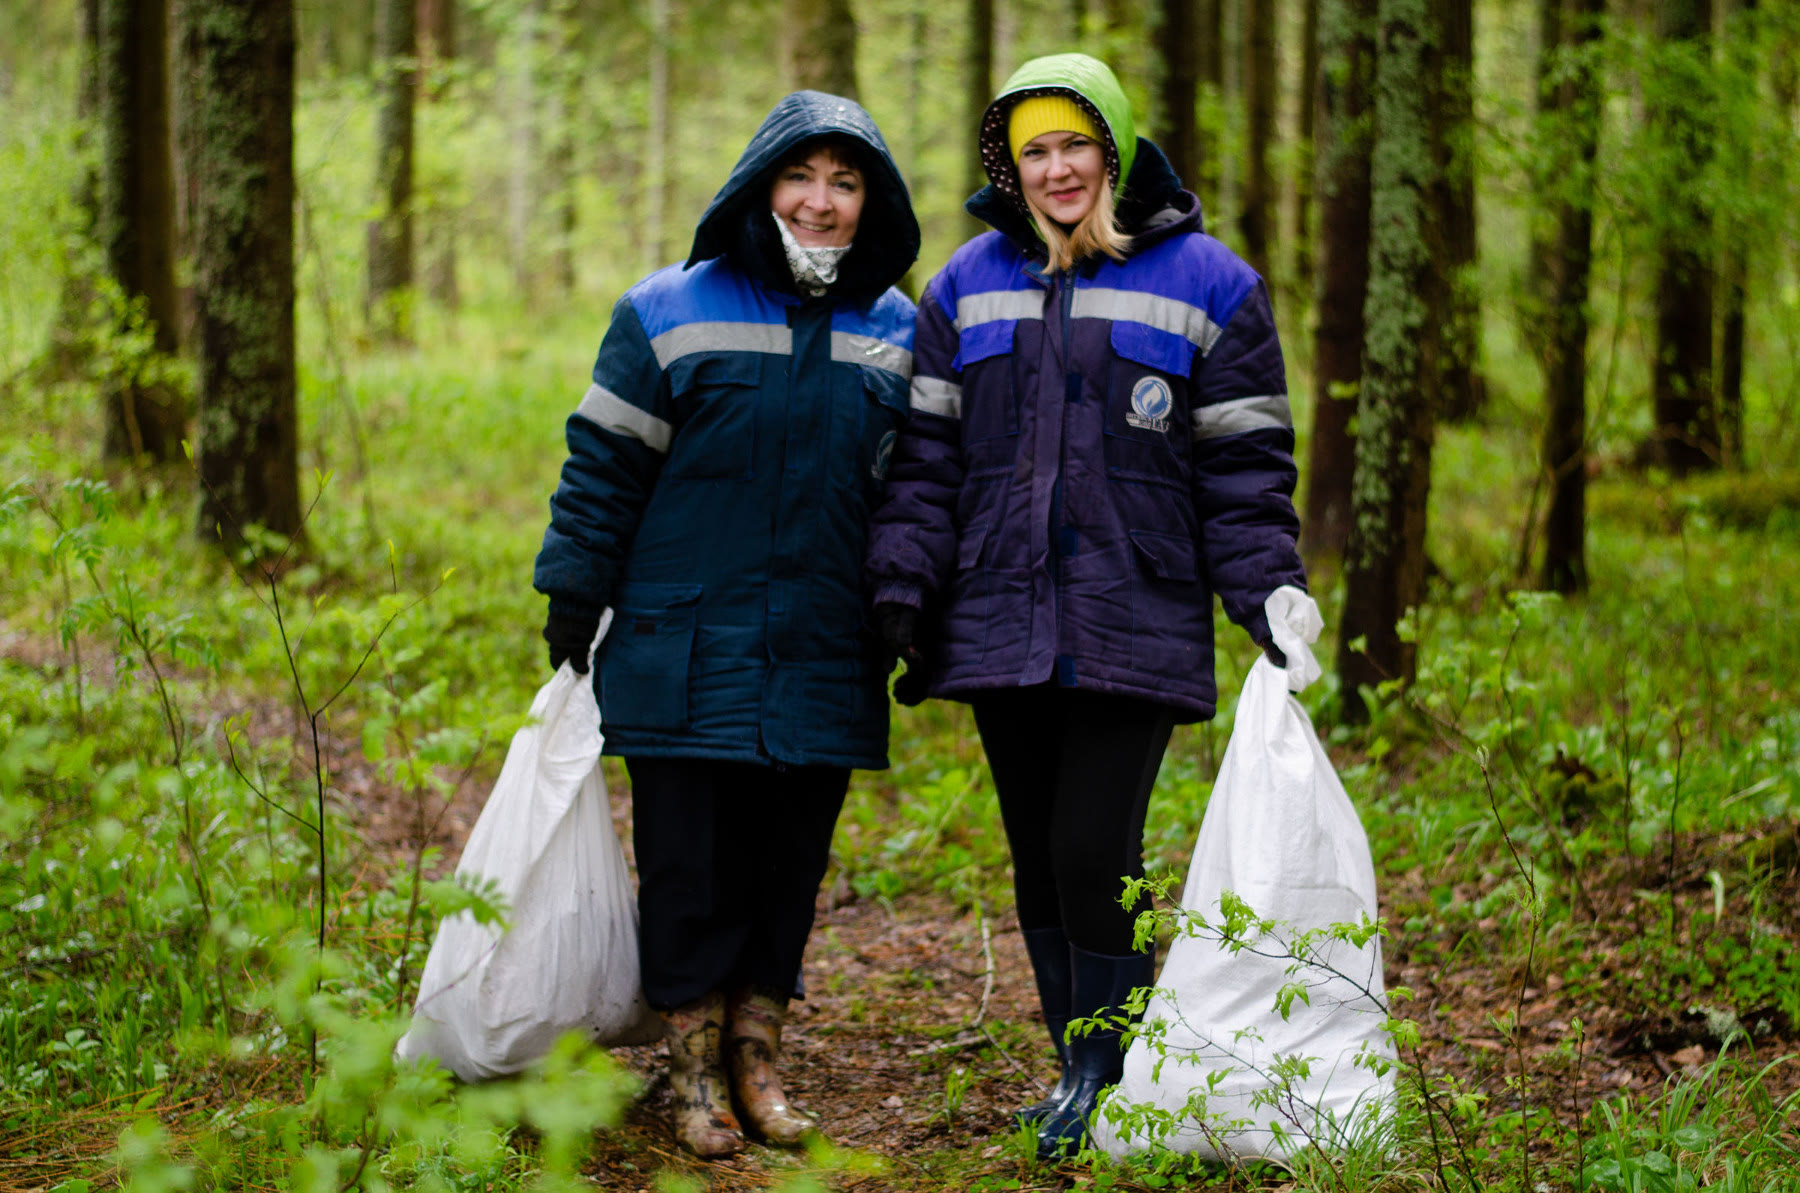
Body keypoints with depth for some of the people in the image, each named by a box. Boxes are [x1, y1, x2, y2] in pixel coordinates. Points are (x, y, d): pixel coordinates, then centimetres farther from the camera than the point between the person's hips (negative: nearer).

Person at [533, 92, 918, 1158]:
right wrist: (573, 608, 1)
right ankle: (695, 1071, 14)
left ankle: (758, 1059, 22)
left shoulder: (895, 336, 8)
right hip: (686, 658, -2)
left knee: (788, 865, 9)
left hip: (822, 662, 3)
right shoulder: (672, 313, -2)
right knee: (690, 868, 2)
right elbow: (604, 468, 1)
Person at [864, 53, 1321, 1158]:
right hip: (1002, 628, 4)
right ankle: (1075, 1071, 20)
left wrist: (1271, 596, -7)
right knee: (1039, 855, 8)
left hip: (1136, 632, -4)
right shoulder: (970, 286, 13)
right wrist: (904, 588, 4)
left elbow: (1246, 468, 2)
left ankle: (1106, 1077, 6)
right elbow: (928, 455, 12)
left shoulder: (1205, 286, 2)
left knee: (1096, 850, -10)